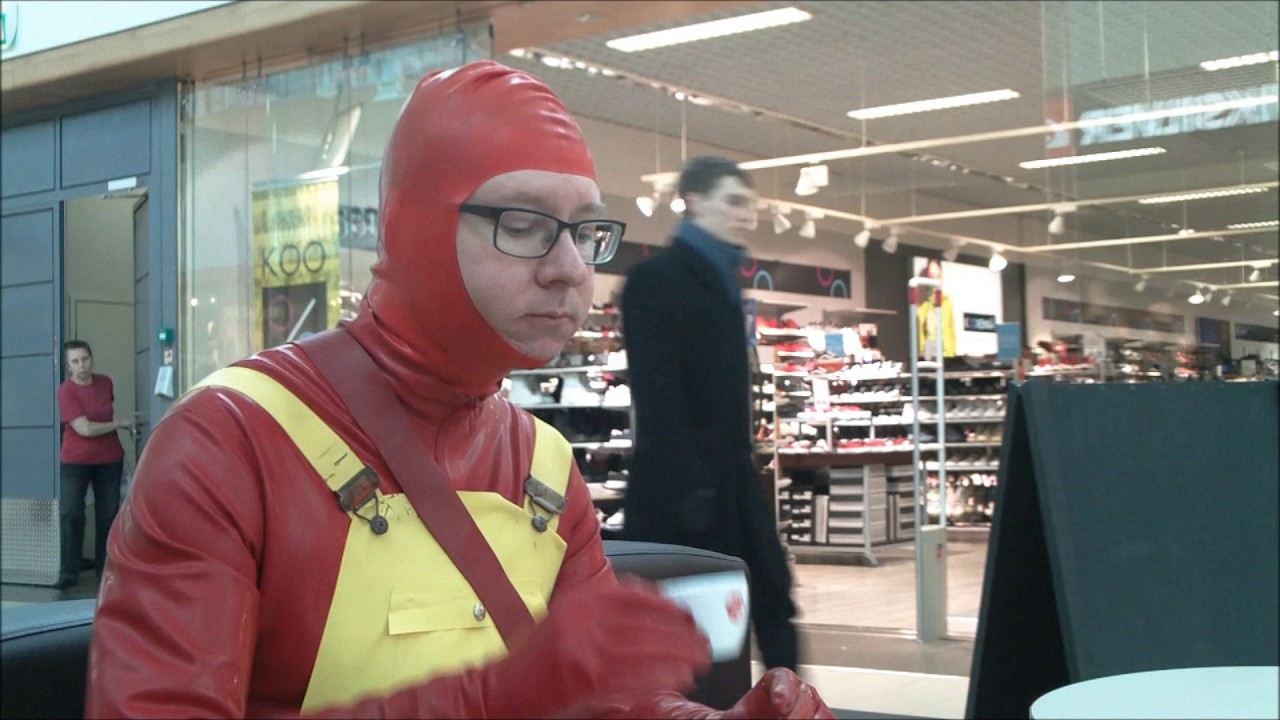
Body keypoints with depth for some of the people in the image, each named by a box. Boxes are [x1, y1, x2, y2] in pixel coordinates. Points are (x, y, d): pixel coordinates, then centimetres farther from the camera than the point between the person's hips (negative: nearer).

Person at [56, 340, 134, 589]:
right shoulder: (66, 391, -13)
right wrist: (119, 424, -8)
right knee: (70, 514, -11)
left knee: (108, 515, 6)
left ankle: (105, 569, 15)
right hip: (75, 461, -4)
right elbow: (85, 429, -18)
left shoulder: (106, 383, 2)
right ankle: (68, 572, -5)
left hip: (110, 459, 4)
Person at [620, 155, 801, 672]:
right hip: (678, 486, -8)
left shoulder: (721, 278, 17)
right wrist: (691, 485, -22)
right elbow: (656, 394, -18)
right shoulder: (655, 278, -10)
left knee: (772, 597, 6)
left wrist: (742, 464, 14)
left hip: (732, 477, 9)